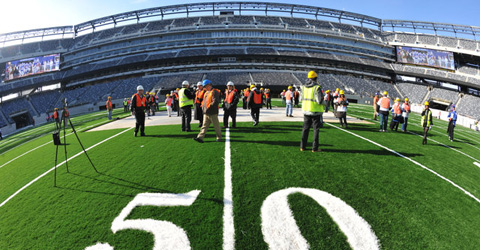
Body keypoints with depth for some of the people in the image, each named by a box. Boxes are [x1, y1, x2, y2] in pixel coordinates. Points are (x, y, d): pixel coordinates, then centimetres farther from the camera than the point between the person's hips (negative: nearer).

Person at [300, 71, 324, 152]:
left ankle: (302, 146, 15)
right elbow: (320, 100, -16)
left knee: (305, 128, 13)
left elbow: (301, 98, 8)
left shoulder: (304, 87, 4)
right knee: (316, 129, 5)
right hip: (315, 111, -5)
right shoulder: (317, 87, -13)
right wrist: (323, 105, 2)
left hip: (306, 110, 5)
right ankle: (315, 148, 7)